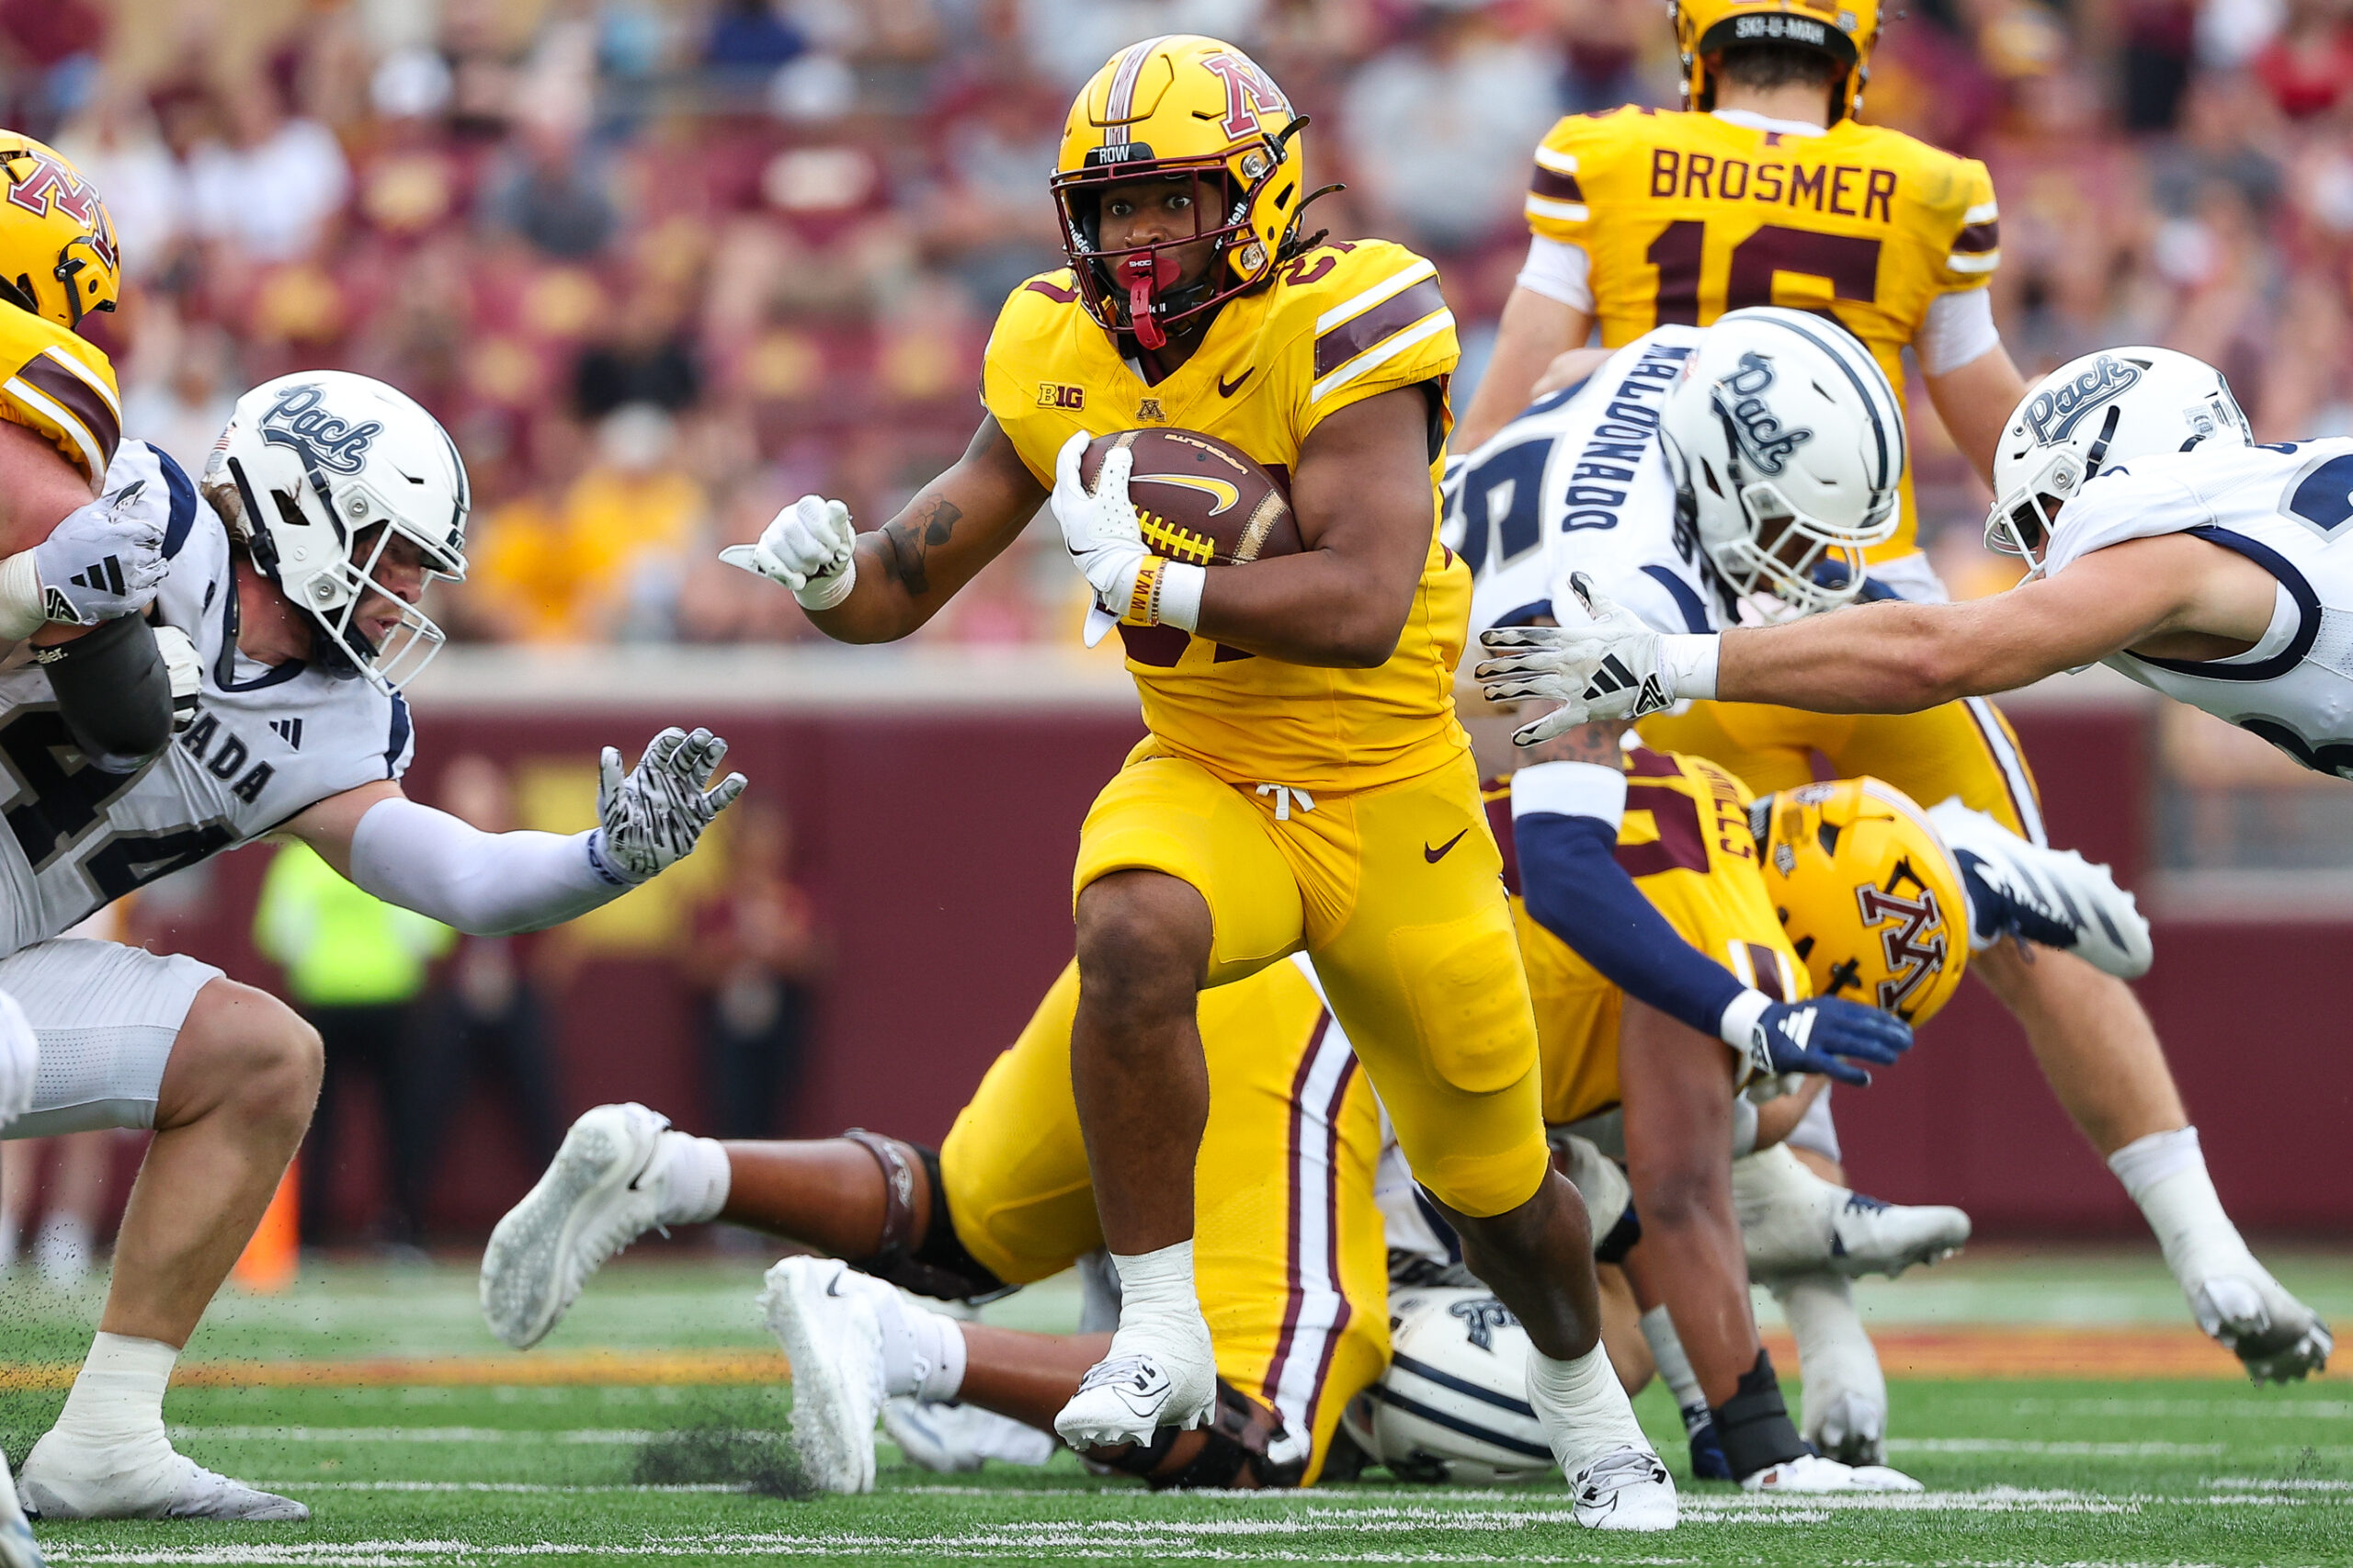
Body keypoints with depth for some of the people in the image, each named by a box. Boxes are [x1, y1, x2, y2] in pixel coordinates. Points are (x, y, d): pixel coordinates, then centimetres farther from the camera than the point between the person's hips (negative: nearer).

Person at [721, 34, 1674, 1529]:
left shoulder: (1333, 335, -22)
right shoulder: (1062, 364, -5)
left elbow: (1364, 607, -33)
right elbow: (907, 584, 0)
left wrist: (1149, 579, -33)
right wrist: (830, 573, -22)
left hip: (1390, 798, -2)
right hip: (1205, 782, 2)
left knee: (1497, 1182, 14)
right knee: (1132, 936, -35)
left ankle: (1584, 1398, 47)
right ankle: (1162, 1335, -23)